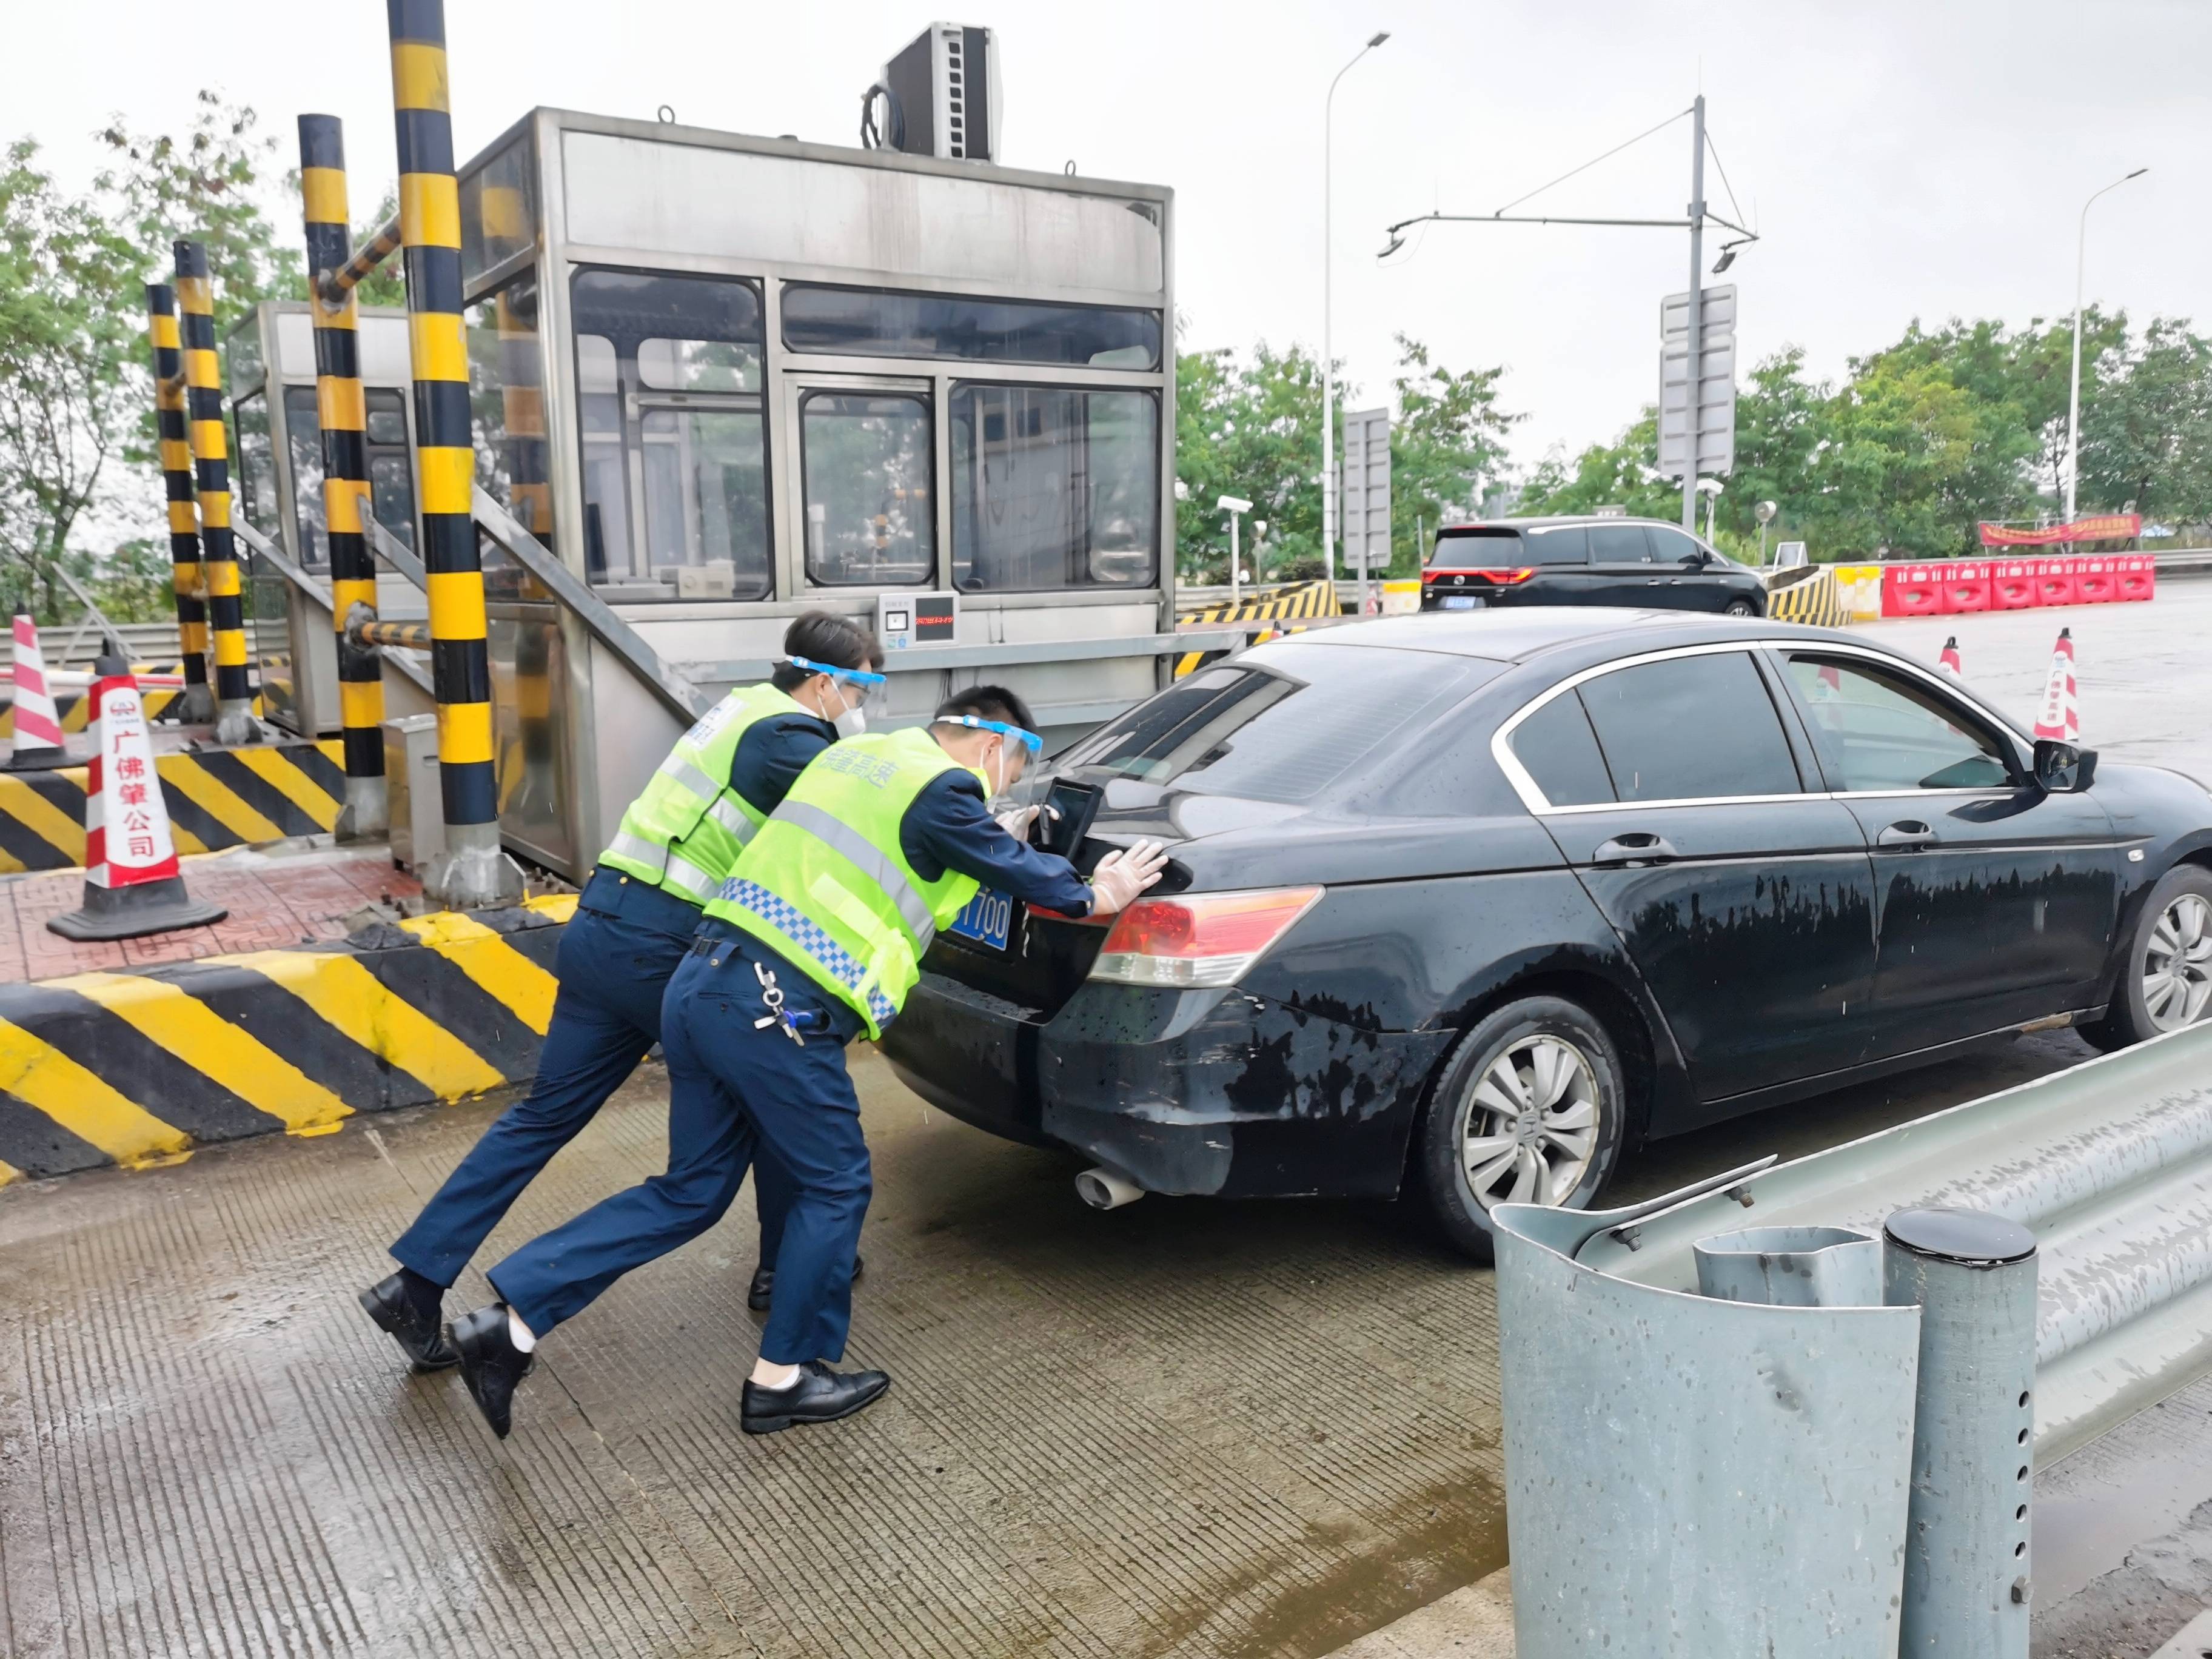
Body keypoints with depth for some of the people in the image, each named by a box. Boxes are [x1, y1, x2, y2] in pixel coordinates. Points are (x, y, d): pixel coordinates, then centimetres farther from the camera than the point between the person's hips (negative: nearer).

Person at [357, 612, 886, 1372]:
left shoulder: (748, 707, 17)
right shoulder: (790, 737, -10)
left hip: (603, 924, 8)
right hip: (662, 946, -8)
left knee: (545, 1114, 12)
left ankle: (417, 1283, 13)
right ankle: (789, 1265, 24)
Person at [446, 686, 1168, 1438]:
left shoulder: (861, 751, 19)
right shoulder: (944, 789, -5)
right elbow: (1010, 868, 8)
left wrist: (998, 835, 41)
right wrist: (1092, 896, 26)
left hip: (702, 982, 9)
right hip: (774, 1009, -9)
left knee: (690, 1190, 18)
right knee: (833, 1188, 11)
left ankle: (510, 1324, 16)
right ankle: (783, 1380, 22)